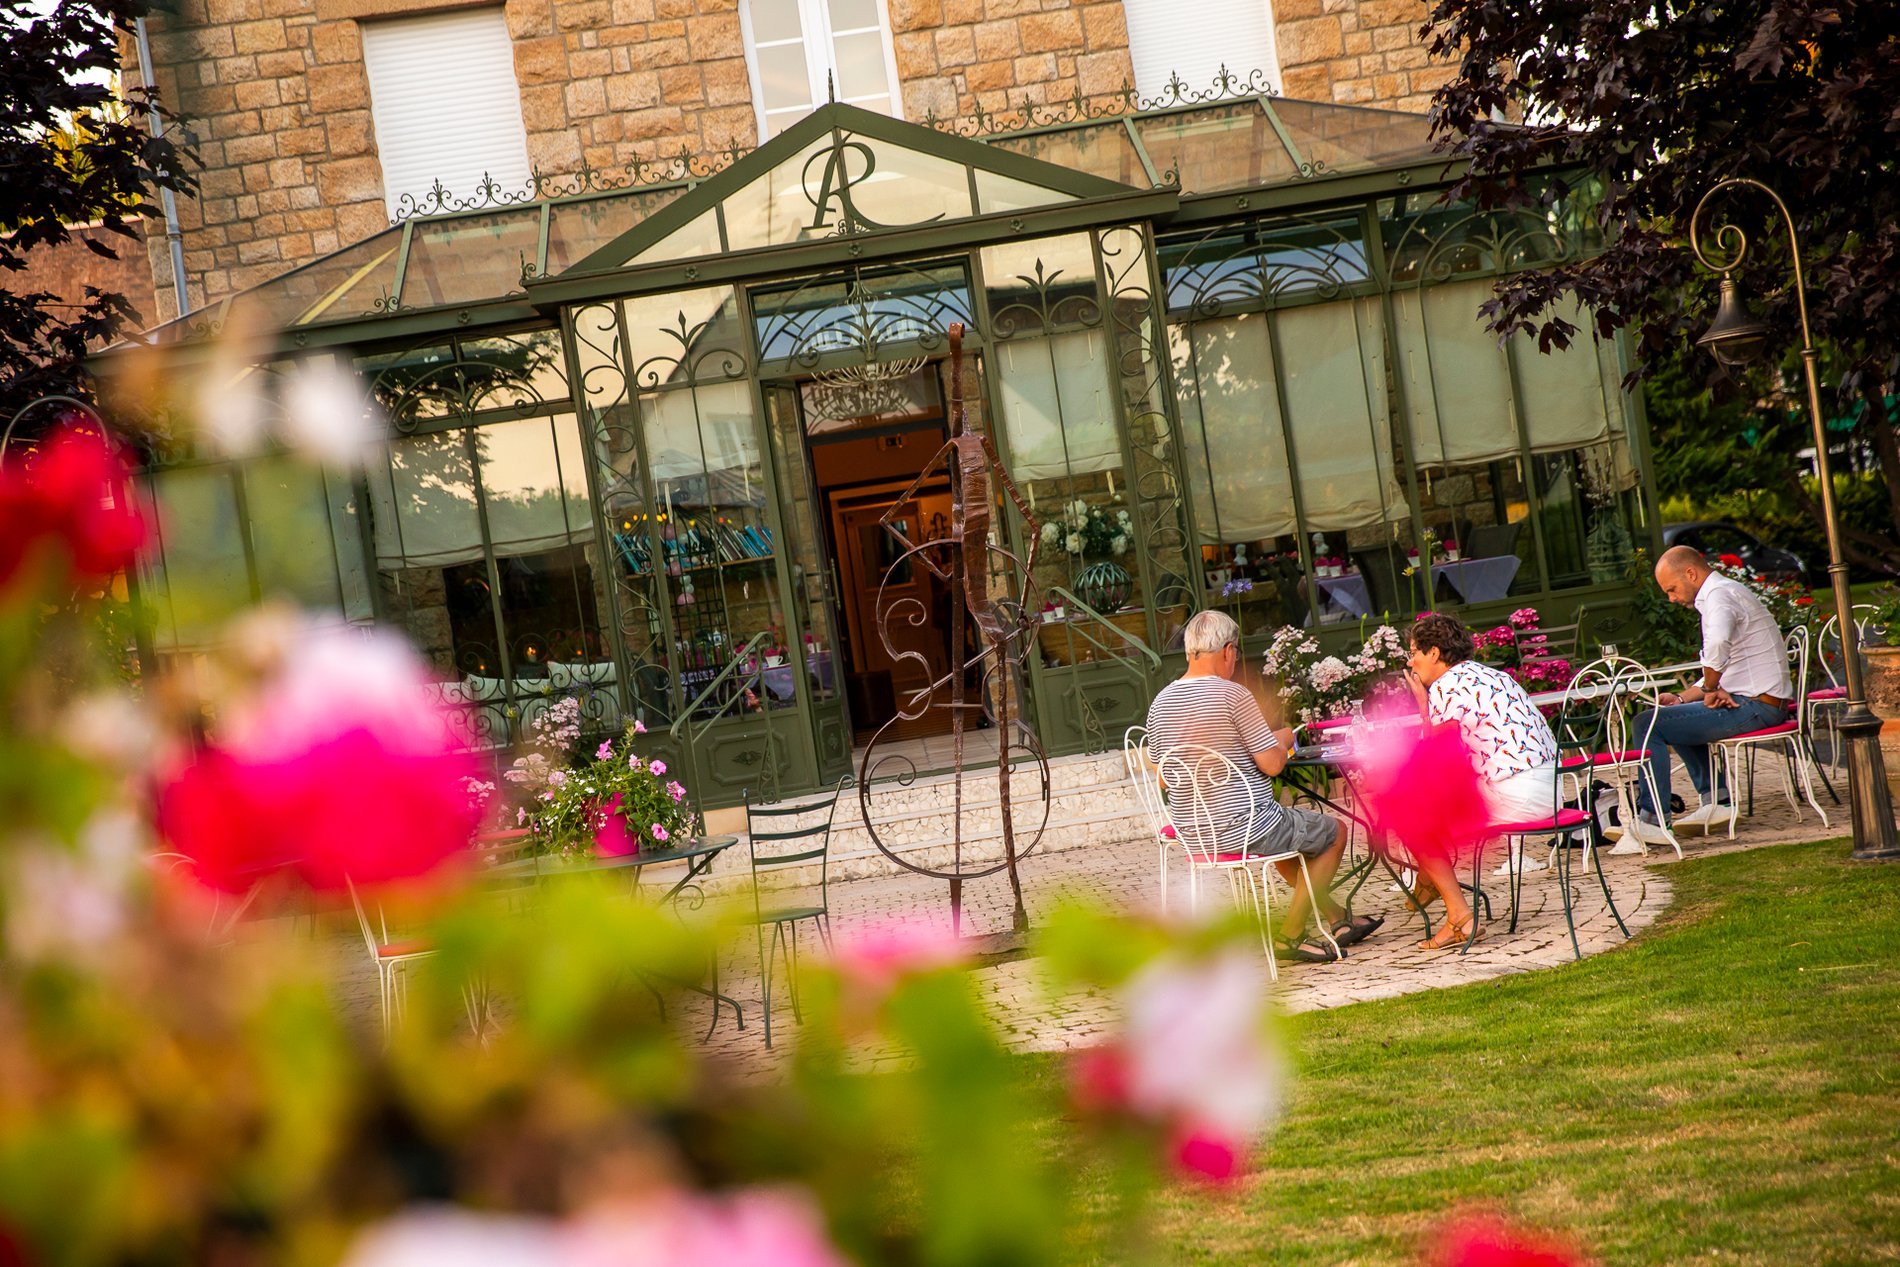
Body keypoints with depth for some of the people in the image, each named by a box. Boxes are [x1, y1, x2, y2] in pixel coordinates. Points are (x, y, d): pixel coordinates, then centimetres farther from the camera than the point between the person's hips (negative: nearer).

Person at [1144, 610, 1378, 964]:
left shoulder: (1160, 704, 2)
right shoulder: (1233, 695, -19)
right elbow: (1272, 764, -17)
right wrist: (1283, 738, 5)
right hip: (1246, 830, -8)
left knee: (1285, 830, 36)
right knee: (1333, 832, 17)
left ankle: (1338, 919, 42)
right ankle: (1290, 935, 15)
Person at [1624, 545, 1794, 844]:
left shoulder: (1719, 595, -14)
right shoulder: (1726, 593, 20)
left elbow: (1717, 647, -37)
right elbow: (1718, 671, 25)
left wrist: (1709, 690, -20)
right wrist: (1682, 697, 12)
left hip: (1755, 705, -11)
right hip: (1760, 704, 11)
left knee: (1648, 724, -13)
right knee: (1679, 716, 33)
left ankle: (1653, 821, -12)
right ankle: (1714, 799, 22)